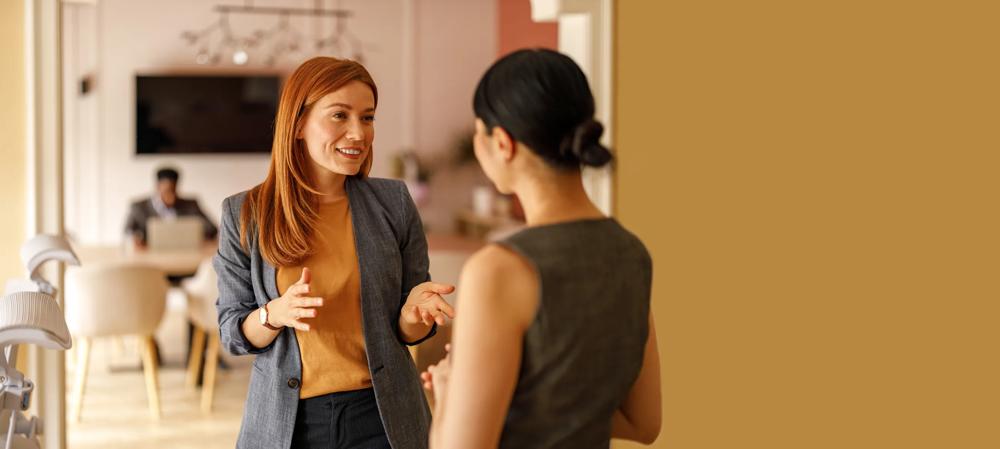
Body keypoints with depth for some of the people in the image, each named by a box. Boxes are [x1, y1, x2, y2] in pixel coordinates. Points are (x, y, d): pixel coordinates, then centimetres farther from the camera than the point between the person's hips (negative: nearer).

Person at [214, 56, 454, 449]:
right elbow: (232, 333, -1)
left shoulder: (393, 202, -3)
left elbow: (408, 331, 2)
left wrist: (414, 311, -19)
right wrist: (276, 313, -20)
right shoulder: (243, 215, -4)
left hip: (380, 417, 0)